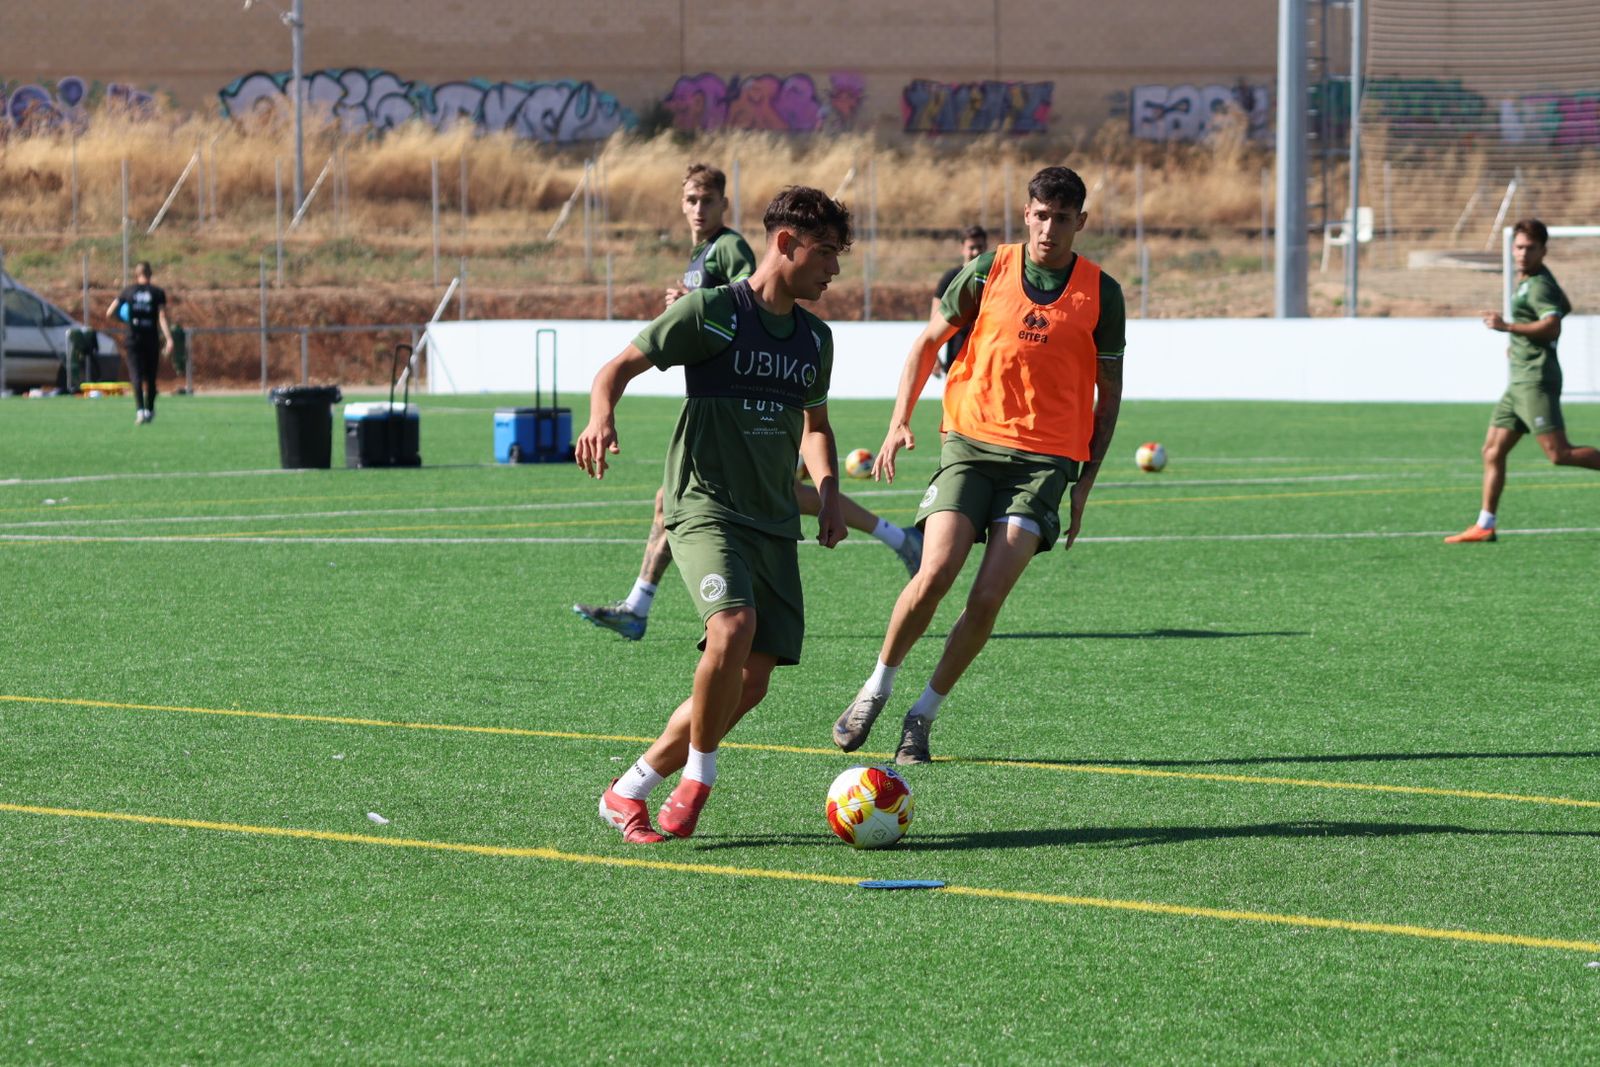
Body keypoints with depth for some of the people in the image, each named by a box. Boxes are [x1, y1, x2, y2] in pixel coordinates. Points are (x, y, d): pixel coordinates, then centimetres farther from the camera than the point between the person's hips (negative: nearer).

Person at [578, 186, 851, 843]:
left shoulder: (815, 338, 13)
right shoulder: (712, 311, -7)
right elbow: (620, 367, -4)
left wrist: (828, 491, 11)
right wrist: (601, 419, -25)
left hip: (774, 522, 7)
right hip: (705, 507, -7)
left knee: (751, 681, -1)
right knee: (735, 624, -32)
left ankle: (630, 791, 14)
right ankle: (697, 775, -12)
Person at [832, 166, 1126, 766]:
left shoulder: (1101, 294, 2)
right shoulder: (987, 273, 2)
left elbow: (1109, 390, 11)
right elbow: (929, 342, 14)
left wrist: (1085, 481, 6)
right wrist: (900, 421, 2)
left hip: (1044, 460, 0)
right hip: (971, 443, 0)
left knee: (988, 597, -12)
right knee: (935, 574, -16)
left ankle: (924, 715, 4)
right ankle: (877, 688, 6)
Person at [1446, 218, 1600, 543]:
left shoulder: (1539, 286, -13)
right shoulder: (1526, 278, 17)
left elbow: (1552, 325, -28)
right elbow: (1565, 306, 34)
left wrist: (1508, 327, -31)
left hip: (1536, 379, -10)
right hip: (1520, 380, 10)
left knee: (1559, 453, -15)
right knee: (1493, 452, 8)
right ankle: (1485, 525, 10)